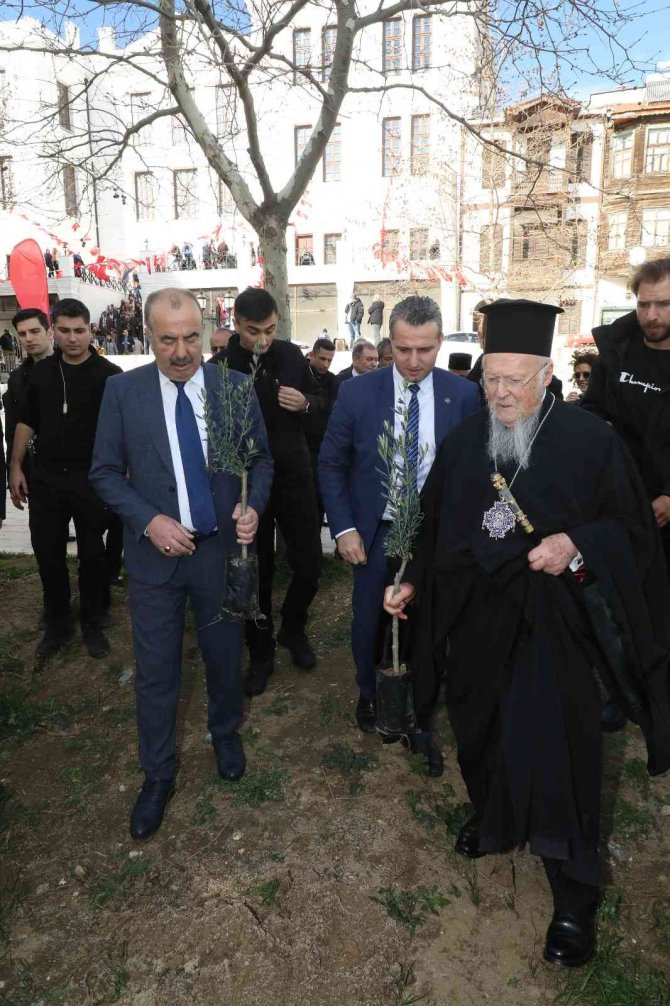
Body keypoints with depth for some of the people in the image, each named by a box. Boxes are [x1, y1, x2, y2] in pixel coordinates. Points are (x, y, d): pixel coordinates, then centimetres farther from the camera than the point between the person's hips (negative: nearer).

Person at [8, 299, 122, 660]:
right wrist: (16, 467, 7)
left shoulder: (108, 375, -7)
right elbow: (26, 422, 12)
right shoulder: (41, 371, 6)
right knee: (48, 554, 10)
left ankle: (92, 623, 25)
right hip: (45, 478, 4)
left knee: (92, 556, 9)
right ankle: (57, 623, 28)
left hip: (92, 480, -3)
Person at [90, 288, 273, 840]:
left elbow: (261, 458, 4)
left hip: (223, 549, 1)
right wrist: (149, 521, -16)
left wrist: (253, 506, -15)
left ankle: (226, 733, 47)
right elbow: (106, 472, -2)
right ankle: (158, 774, 33)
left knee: (226, 657, 18)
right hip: (156, 552, 0)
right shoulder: (123, 390, -6)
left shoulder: (236, 386, -4)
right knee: (156, 671, 10)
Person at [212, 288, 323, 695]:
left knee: (310, 564, 7)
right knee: (257, 572, 9)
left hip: (295, 474, 3)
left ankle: (293, 628, 36)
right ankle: (261, 653, 29)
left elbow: (316, 400, 12)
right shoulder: (219, 367, -9)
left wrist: (305, 403, -11)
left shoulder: (291, 355, -1)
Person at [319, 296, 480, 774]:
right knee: (369, 623, 16)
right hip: (376, 532, 0)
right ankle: (370, 695, 46)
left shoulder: (463, 394, -6)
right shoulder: (358, 392, -9)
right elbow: (331, 463, -2)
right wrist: (344, 528, -9)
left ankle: (421, 722, 34)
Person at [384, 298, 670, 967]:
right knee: (482, 730, 19)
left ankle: (574, 899, 23)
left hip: (552, 621, -4)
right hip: (475, 617, 5)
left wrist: (578, 545, -23)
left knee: (554, 748, 1)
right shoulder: (463, 442, 4)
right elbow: (436, 524, 12)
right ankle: (495, 820, 49)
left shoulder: (591, 440, -9)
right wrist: (413, 581, 6)